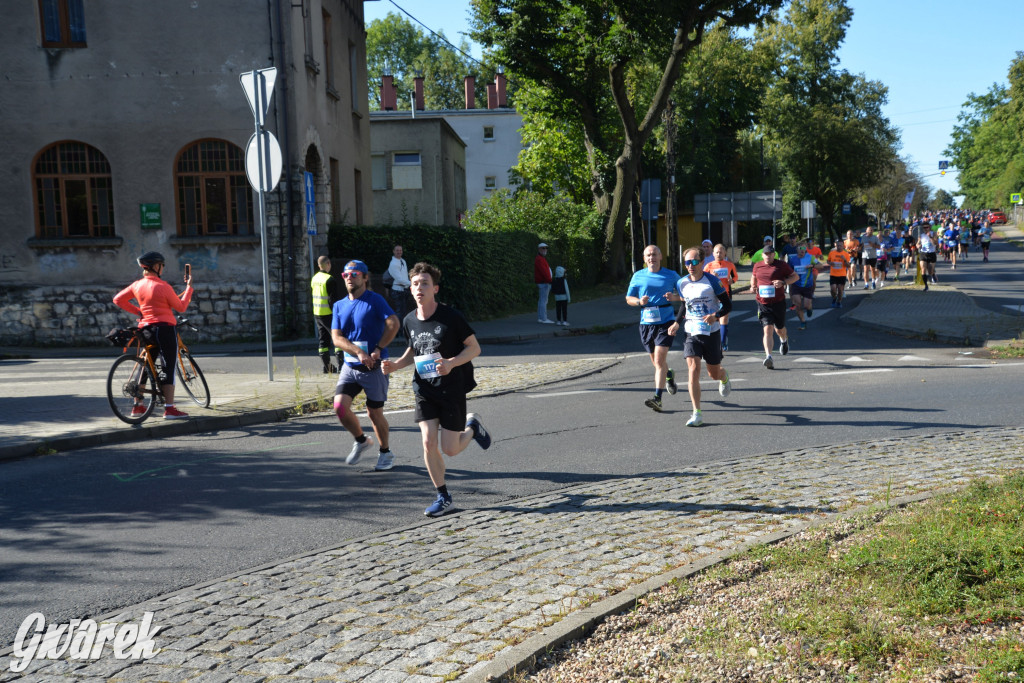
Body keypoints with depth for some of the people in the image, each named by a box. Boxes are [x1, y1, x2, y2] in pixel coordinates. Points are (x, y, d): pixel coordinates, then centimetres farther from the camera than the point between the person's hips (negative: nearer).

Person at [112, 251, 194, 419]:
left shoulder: (137, 285, 5)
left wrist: (137, 311, 14)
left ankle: (137, 406, 22)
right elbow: (181, 307, -5)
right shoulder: (163, 287, -12)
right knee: (168, 368, -5)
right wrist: (189, 286, 2)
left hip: (145, 329, 7)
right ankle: (169, 409, -8)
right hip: (165, 328, -7)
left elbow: (118, 300, 12)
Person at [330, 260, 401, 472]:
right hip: (350, 366, 4)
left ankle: (385, 452, 25)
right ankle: (361, 441, 17)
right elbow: (336, 338, -2)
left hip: (374, 367, -4)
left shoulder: (375, 300, -6)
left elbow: (393, 323, -19)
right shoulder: (339, 305, 9)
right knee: (340, 406, -10)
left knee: (374, 413, 2)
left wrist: (378, 349, -21)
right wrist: (359, 352, -18)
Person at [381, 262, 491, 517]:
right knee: (428, 443, -6)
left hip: (452, 389, -4)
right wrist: (396, 365, 0)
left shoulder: (451, 317, -14)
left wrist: (451, 363, -25)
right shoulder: (409, 321, 1)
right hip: (424, 390, 4)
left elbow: (474, 347, -9)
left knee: (450, 450, -2)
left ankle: (472, 426, 32)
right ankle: (442, 496, 12)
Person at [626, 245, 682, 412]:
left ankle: (657, 398, -19)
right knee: (656, 361, 14)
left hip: (665, 322, -3)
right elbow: (628, 299, 11)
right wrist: (639, 302, -11)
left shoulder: (672, 276, 2)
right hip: (646, 323, 3)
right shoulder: (638, 276, 7)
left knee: (659, 359, -16)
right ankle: (669, 375, 48)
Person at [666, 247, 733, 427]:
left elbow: (728, 305, -4)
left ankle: (724, 377, 51)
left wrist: (716, 316, -22)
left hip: (711, 333, -2)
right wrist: (677, 323, 7)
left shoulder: (712, 281, -9)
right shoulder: (681, 283, 1)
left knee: (714, 373, 10)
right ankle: (697, 413, -11)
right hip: (690, 333, 2)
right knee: (693, 369, -15)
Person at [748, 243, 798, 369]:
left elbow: (795, 276, 5)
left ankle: (784, 340, 53)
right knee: (768, 329, -13)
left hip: (779, 302, 0)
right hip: (763, 303, 0)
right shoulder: (757, 266, 7)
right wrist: (753, 286, 4)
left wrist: (783, 282, -14)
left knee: (779, 328, 15)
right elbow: (753, 277, 26)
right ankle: (768, 357, -22)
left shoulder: (781, 265, -1)